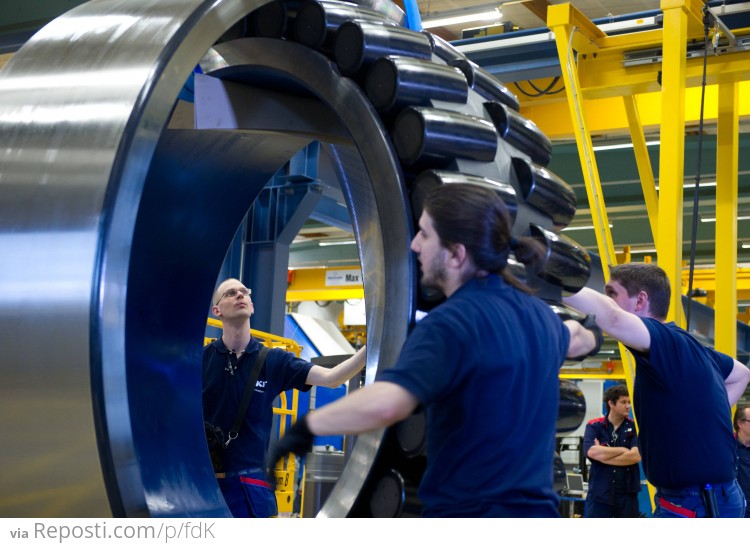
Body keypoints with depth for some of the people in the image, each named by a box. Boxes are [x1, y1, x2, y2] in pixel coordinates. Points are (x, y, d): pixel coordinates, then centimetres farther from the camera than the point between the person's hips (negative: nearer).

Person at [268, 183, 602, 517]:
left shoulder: (449, 325, -19)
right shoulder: (538, 314, 7)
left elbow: (383, 404, -37)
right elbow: (573, 339, 34)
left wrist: (305, 427, -21)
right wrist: (590, 337, 58)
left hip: (465, 512, -8)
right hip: (537, 509, 8)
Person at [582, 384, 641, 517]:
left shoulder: (634, 427, 3)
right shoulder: (594, 426, 0)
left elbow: (636, 456, -12)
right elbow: (591, 452, -17)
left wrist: (602, 454, -12)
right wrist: (623, 450, -12)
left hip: (627, 494, 2)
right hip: (599, 493, -2)